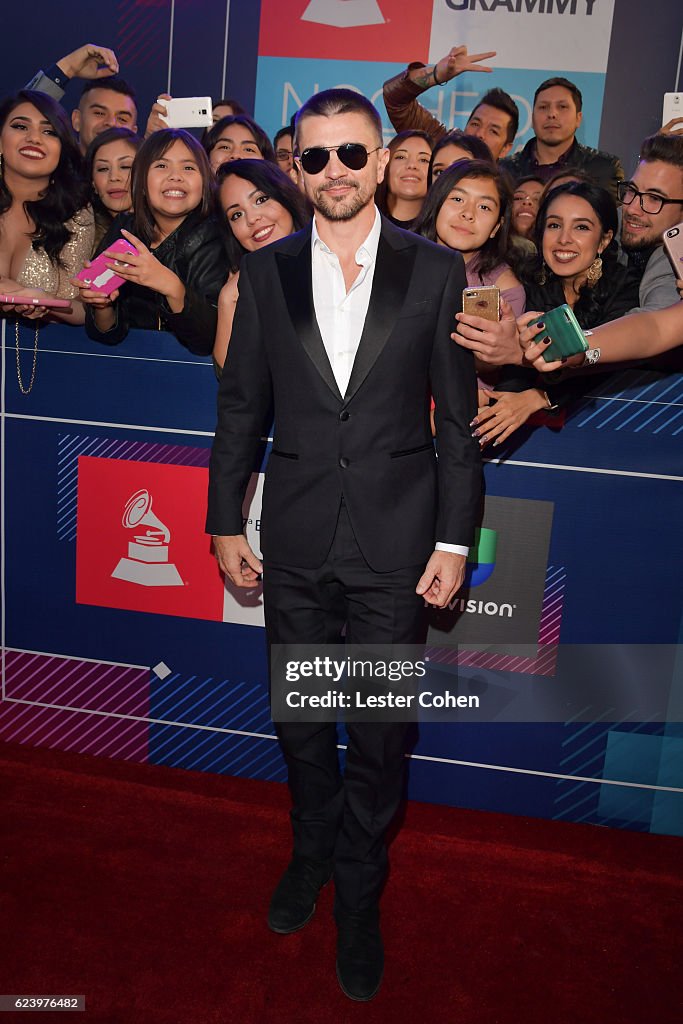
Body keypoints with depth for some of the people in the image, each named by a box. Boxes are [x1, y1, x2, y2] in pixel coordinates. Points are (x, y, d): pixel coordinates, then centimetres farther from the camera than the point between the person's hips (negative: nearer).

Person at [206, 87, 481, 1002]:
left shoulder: (436, 270, -2)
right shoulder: (266, 271, 3)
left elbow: (460, 418, -1)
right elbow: (241, 406, 6)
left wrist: (455, 540, -5)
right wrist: (225, 523, 5)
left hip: (395, 545, -2)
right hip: (296, 542, 2)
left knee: (380, 735, 11)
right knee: (300, 720, 18)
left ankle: (359, 892, 37)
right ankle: (312, 851, 47)